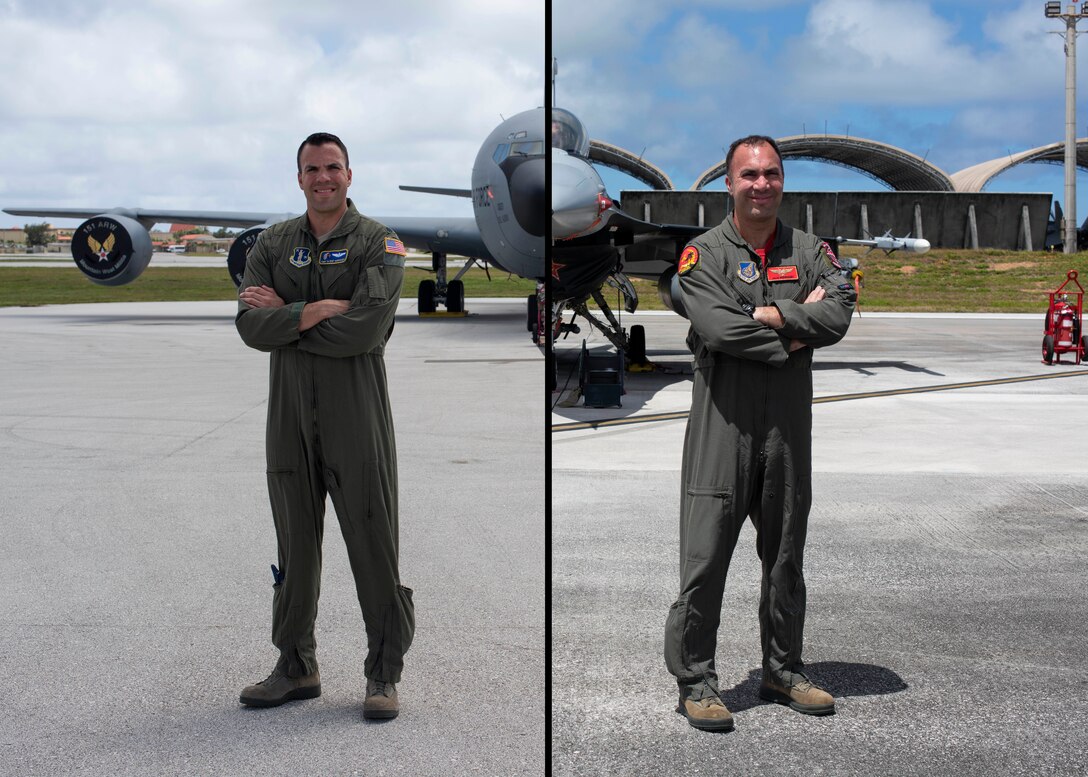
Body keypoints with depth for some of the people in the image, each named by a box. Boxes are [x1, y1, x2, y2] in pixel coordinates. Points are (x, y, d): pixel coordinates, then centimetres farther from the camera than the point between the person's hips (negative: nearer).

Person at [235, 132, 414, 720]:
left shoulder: (377, 243, 0)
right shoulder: (272, 244, 12)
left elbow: (368, 328, -16)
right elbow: (250, 325, -2)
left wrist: (284, 318, -10)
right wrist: (316, 311, -15)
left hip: (357, 414, -4)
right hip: (289, 412, 4)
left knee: (374, 544, -1)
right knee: (295, 544, 11)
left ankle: (384, 675, 9)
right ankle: (295, 667, 23)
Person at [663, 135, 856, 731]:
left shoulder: (809, 251, 11)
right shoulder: (703, 253, 0)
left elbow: (840, 313, -6)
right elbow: (718, 328, -16)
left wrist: (770, 315, -14)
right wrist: (796, 333, -11)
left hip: (790, 424, 4)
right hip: (723, 420, -4)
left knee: (785, 555, 13)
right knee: (705, 557, -5)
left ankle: (783, 671, 27)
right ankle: (694, 681, 5)